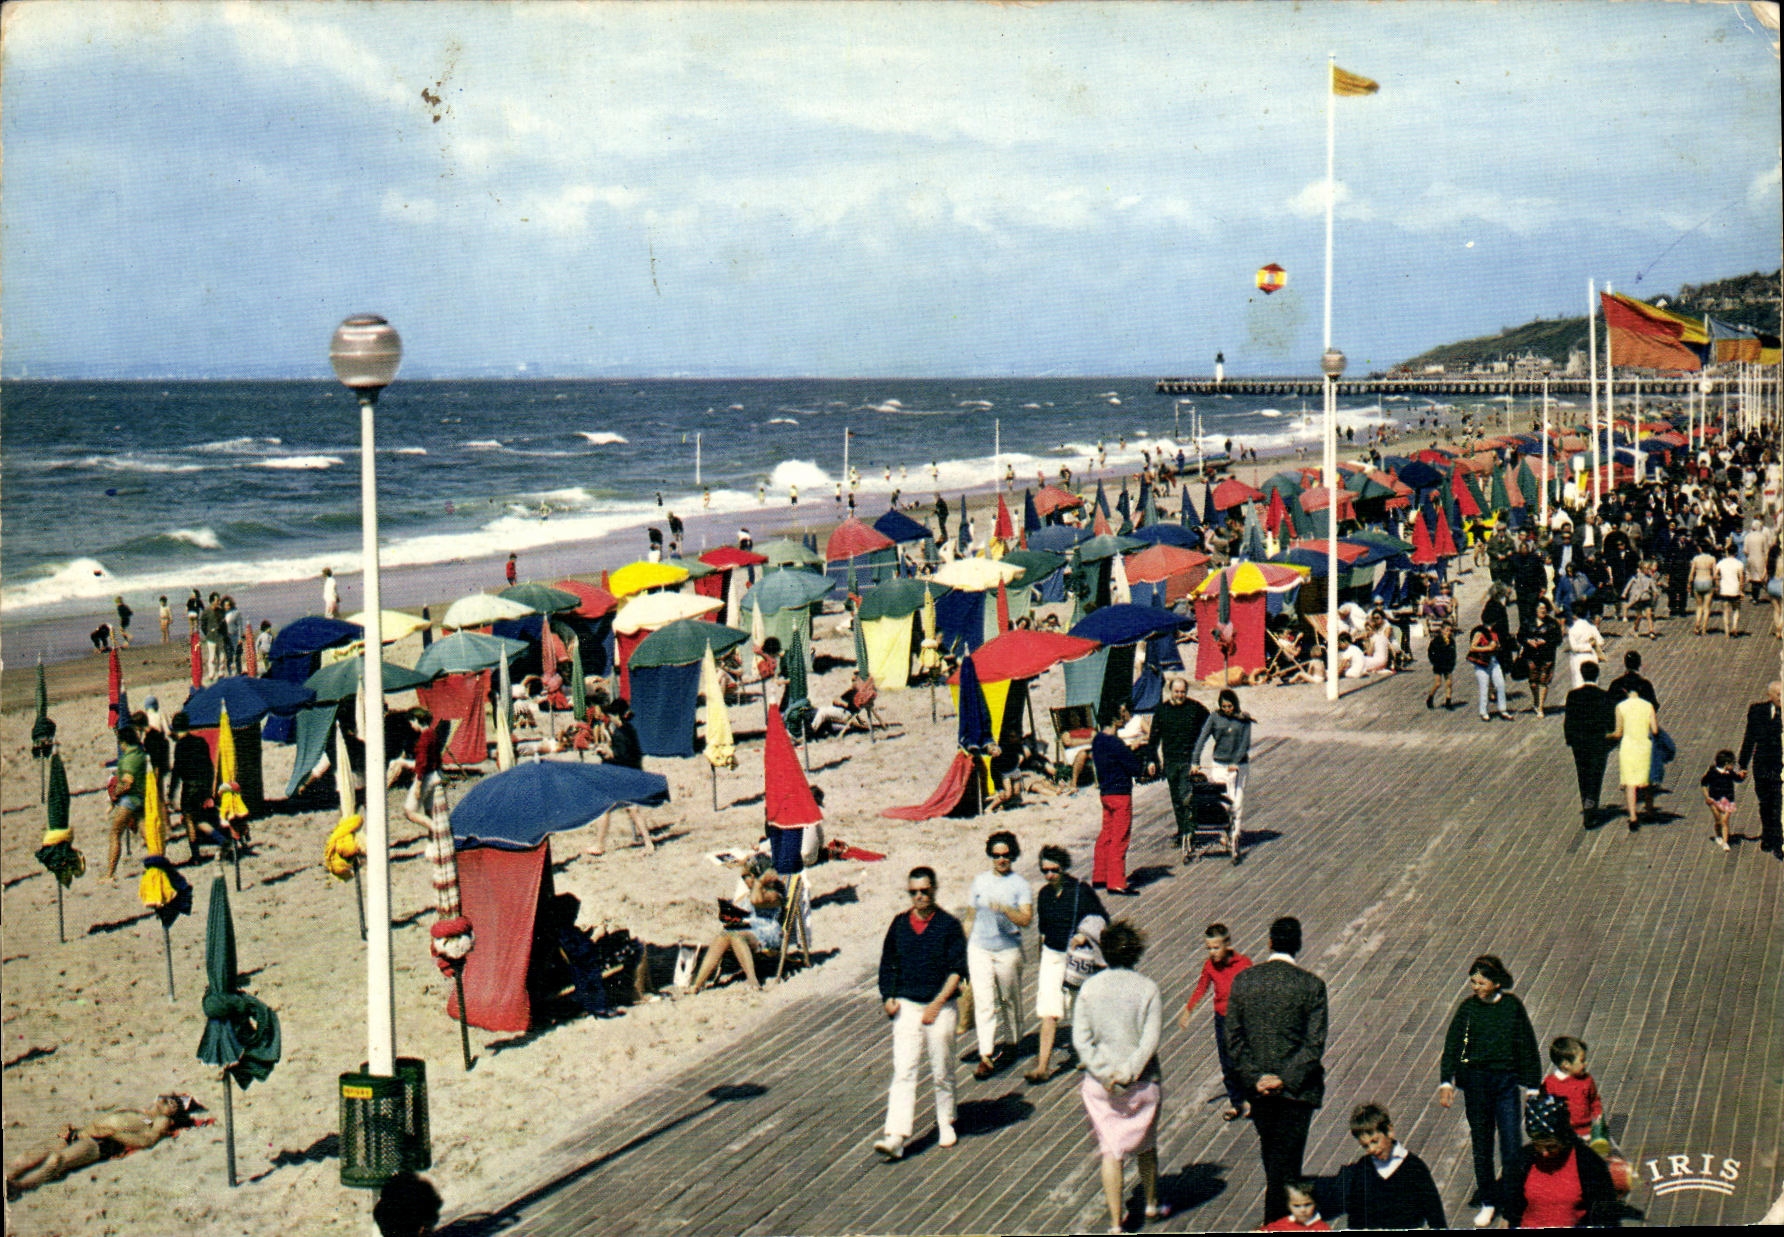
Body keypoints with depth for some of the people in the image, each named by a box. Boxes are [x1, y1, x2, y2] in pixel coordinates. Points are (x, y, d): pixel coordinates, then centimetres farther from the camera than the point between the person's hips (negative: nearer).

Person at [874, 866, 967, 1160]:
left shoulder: (949, 925, -4)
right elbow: (887, 964, 16)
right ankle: (896, 1137, -13)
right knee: (903, 1072, -6)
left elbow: (957, 970, -8)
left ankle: (945, 1124, 31)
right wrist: (888, 998, 1)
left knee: (942, 1072, 9)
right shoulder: (899, 924, 6)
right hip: (906, 1007, 2)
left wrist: (936, 1005, -14)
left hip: (940, 1008, -2)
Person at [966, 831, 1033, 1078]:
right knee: (984, 1002, -6)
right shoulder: (980, 881, 6)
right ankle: (986, 1056, -9)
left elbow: (1026, 920, -16)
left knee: (1010, 1000, 13)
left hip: (1008, 950, -2)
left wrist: (1005, 909, -32)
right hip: (979, 949, 2)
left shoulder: (1020, 886, -5)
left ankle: (1013, 1043, 35)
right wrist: (963, 944, 17)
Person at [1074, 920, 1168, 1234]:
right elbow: (1150, 1040, -14)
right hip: (1142, 1083, 0)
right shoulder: (1148, 989, -9)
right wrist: (1128, 1072, -13)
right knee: (1146, 1146, 21)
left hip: (1100, 1082, 0)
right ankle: (1152, 1204, 39)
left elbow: (1082, 1040, -8)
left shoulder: (1089, 988, -5)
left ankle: (1116, 1224, 4)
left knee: (1110, 1151, 6)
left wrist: (1105, 1074, -10)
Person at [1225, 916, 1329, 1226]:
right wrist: (1287, 1079, -12)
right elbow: (1315, 1043, -14)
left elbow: (1234, 1037, -4)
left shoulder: (1242, 980, -4)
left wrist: (1255, 1078, -5)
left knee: (1271, 1152, 22)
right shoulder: (1311, 984, -12)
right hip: (1296, 1087, -3)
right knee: (1286, 1157, 5)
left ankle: (1279, 1209, 39)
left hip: (1258, 1087, 3)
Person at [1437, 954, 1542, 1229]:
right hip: (1475, 1080, 1)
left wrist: (1532, 1085, 5)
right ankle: (1487, 1201, 21)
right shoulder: (1468, 1007, -3)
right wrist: (1447, 1081, -14)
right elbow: (1452, 1044, -4)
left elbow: (1527, 1046, 4)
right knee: (1481, 1143, 8)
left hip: (1506, 1081, -1)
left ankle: (1512, 1200, 14)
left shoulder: (1512, 1006, -3)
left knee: (1511, 1146, -4)